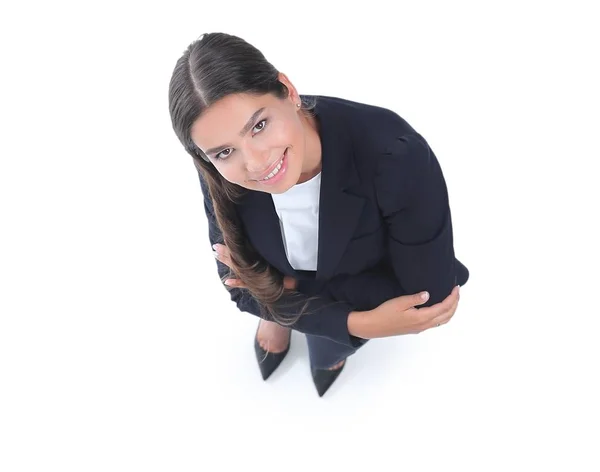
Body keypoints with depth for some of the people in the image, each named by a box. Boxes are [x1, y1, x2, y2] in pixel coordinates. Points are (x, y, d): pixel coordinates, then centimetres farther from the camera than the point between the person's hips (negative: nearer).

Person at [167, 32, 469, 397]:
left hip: (374, 282, -3)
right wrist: (361, 323, -34)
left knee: (327, 353, -12)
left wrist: (290, 284, -27)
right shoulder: (222, 175, -32)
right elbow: (246, 290, -21)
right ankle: (281, 313, 19)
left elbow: (429, 296, -31)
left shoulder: (395, 157, -42)